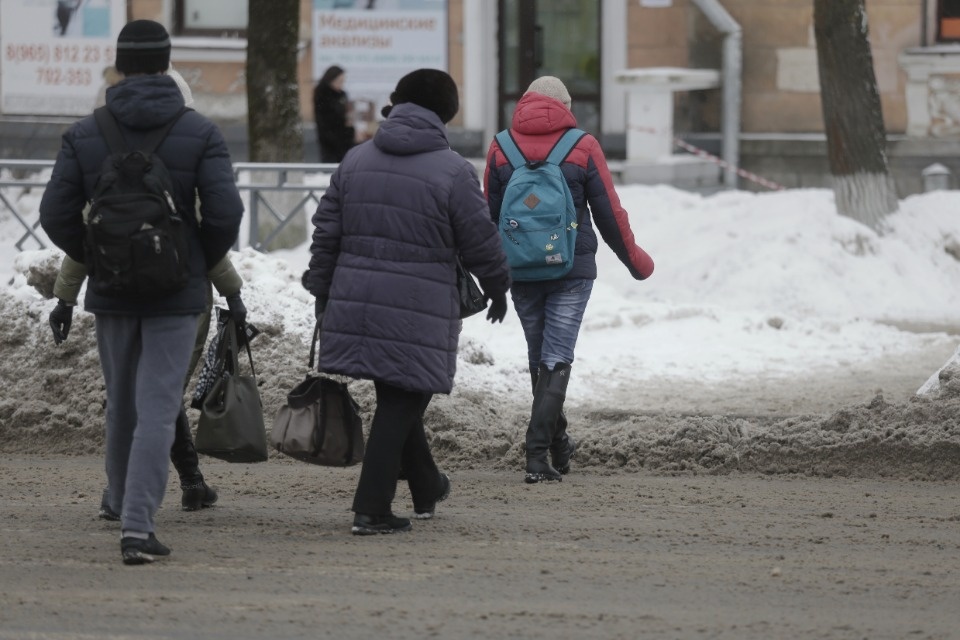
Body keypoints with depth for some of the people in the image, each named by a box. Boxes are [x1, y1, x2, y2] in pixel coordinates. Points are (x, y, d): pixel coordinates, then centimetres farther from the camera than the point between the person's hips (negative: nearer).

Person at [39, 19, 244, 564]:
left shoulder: (85, 135, -1)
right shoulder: (200, 133, -7)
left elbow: (57, 215, -3)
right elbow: (226, 211, -14)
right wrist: (205, 262, 5)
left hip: (111, 293, 2)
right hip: (177, 294, -2)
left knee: (123, 405, 17)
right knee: (158, 408, -5)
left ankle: (129, 515, 24)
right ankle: (137, 525, -16)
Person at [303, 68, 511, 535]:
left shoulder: (355, 161, 8)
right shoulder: (452, 172, -8)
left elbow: (326, 234, 11)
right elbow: (480, 243, -3)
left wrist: (322, 293, 19)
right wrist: (497, 289, 15)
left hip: (357, 301, 5)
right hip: (419, 311, -5)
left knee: (398, 396, 19)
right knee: (400, 403, 1)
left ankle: (426, 489, 34)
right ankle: (371, 509, -2)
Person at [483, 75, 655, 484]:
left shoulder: (501, 149, 2)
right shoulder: (583, 148, -4)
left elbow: (489, 216, 5)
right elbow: (609, 213, -1)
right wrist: (634, 260, 14)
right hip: (573, 269, -2)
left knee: (538, 360, 16)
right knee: (556, 361, -2)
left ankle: (557, 445, 29)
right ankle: (537, 456, -13)